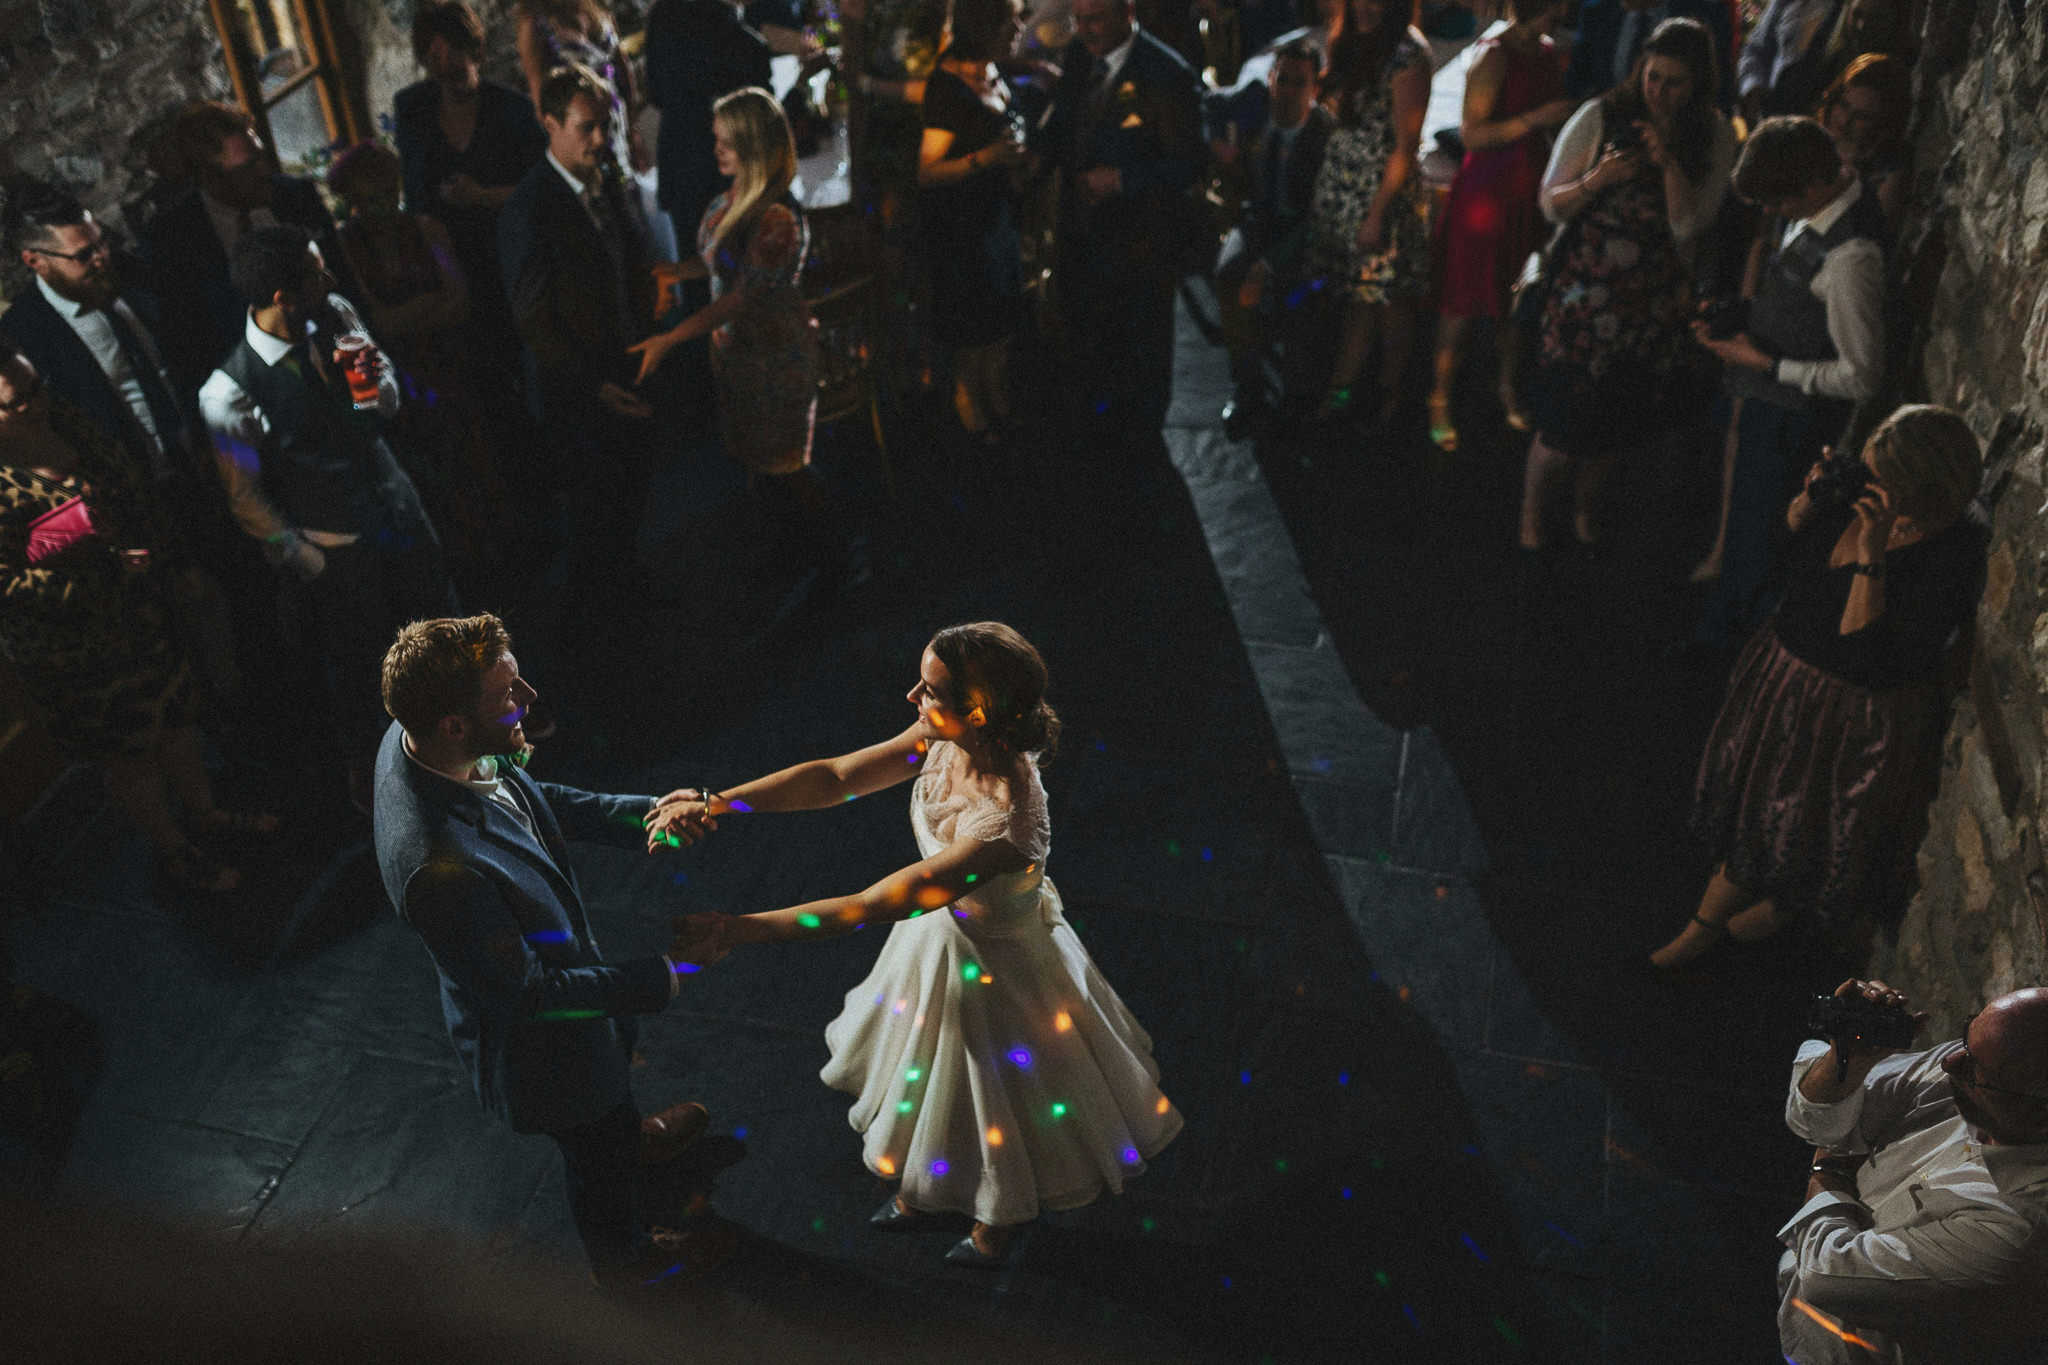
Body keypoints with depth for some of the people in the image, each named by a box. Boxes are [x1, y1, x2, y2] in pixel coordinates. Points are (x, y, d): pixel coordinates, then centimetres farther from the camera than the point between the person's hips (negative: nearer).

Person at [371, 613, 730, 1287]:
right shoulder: (437, 868, -46)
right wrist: (663, 972, -27)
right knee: (598, 1155, 25)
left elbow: (533, 796, -1)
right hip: (539, 1044, -7)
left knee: (614, 1088, 38)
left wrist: (645, 811, -11)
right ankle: (622, 1256, 56)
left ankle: (631, 1134, 71)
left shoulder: (416, 737, -20)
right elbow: (529, 991, -32)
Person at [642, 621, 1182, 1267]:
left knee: (997, 1101, 23)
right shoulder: (946, 741, -23)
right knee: (922, 1077, 32)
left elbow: (871, 906, -39)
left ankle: (995, 1222, 56)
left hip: (994, 967, -7)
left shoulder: (1002, 824, -44)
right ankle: (918, 1187, 64)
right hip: (941, 929, 7)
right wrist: (715, 803, -24)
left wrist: (744, 928, -34)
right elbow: (833, 777, -15)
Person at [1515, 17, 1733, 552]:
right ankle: (1531, 517, 23)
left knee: (1618, 425, 16)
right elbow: (1551, 204, -7)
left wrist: (1669, 162, -21)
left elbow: (1688, 226, -8)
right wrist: (1598, 179, -25)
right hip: (1584, 292, -3)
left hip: (1656, 300, 3)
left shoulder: (1714, 137, -1)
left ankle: (1585, 510, 41)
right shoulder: (1600, 117, -9)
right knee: (1563, 423, -1)